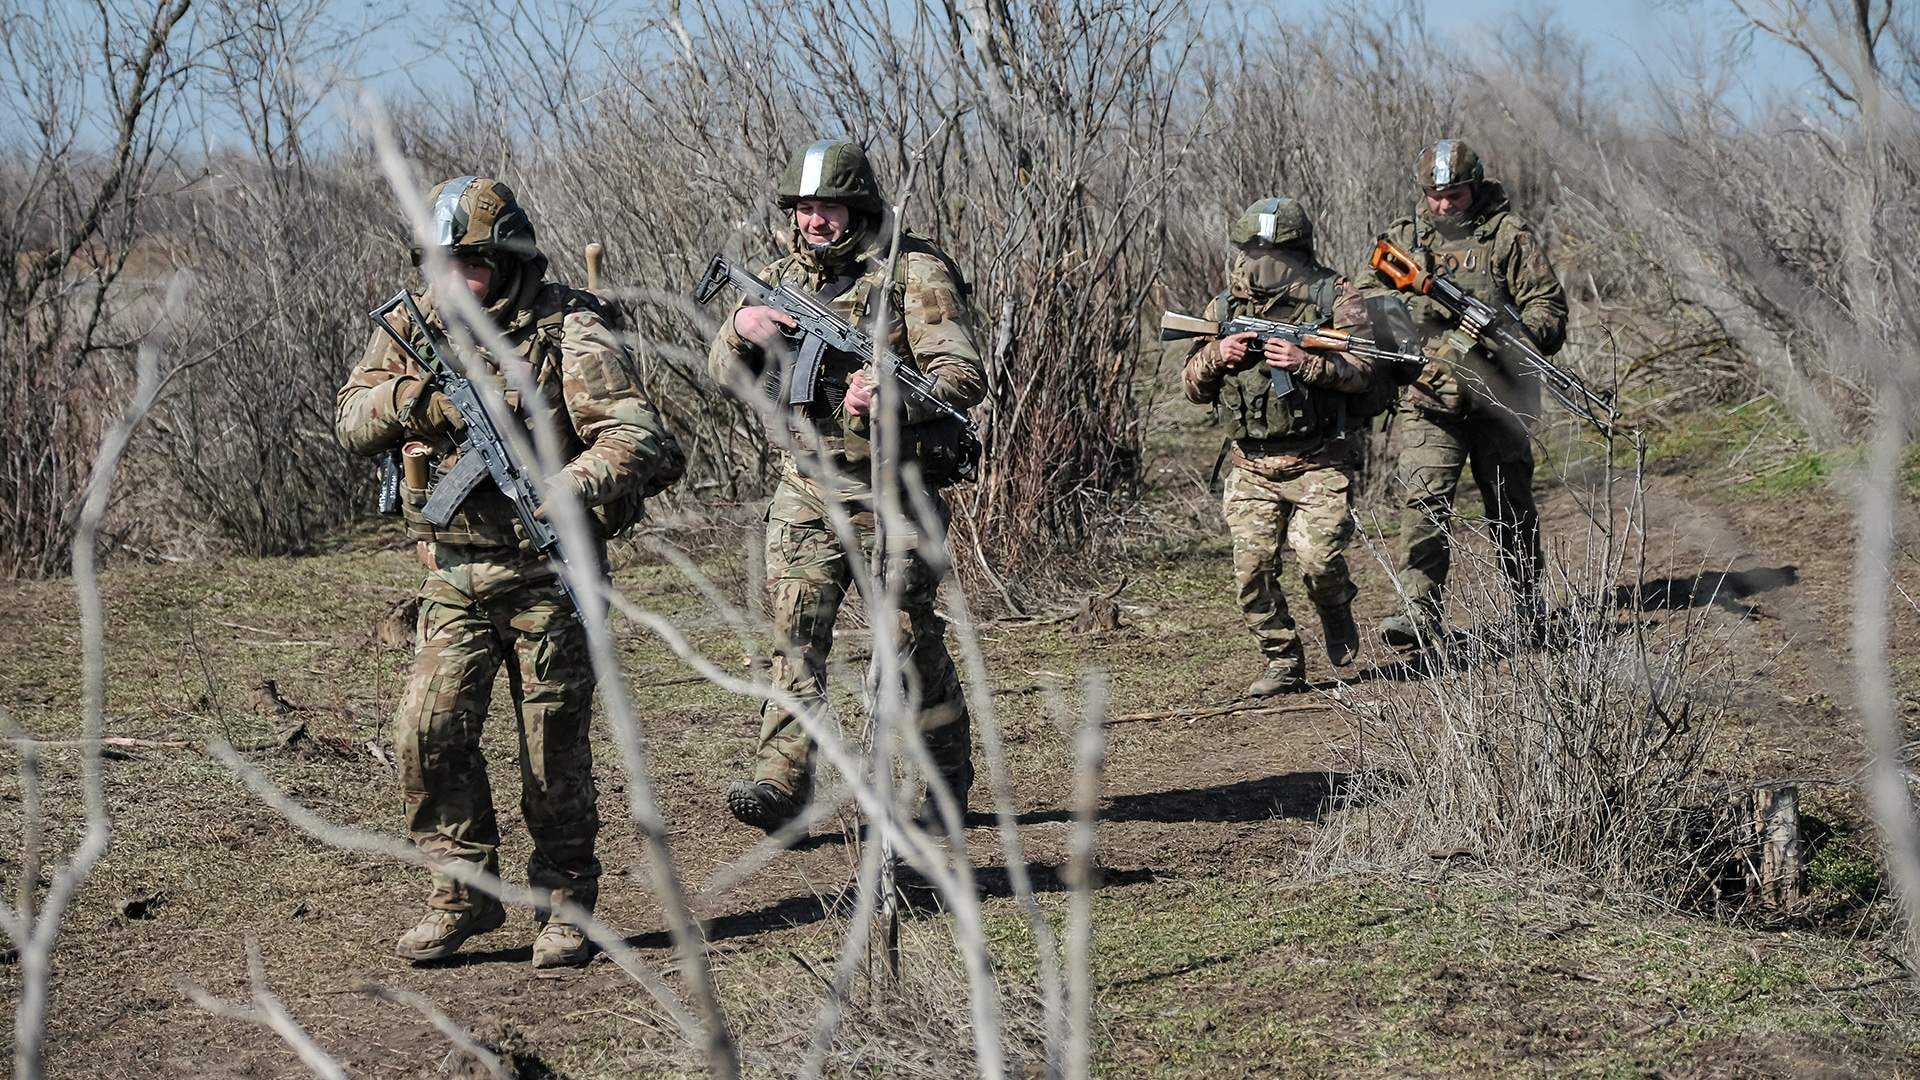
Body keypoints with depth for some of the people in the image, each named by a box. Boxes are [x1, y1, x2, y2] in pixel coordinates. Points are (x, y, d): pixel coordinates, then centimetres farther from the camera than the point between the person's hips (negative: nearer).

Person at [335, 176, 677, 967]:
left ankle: (566, 905, 19)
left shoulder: (567, 328, -12)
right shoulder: (420, 322, 4)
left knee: (554, 751, 3)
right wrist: (411, 396, -17)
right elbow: (350, 419, 5)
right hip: (453, 574, 4)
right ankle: (465, 894, 8)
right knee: (427, 733, -7)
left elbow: (638, 437, -18)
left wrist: (569, 488, -35)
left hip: (545, 574, -4)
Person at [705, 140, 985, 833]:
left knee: (912, 641, 5)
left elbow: (964, 378, -15)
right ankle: (782, 782, -14)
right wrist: (741, 327, -16)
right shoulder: (780, 278, 9)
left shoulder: (913, 271, -7)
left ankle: (949, 777, 22)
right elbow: (727, 376, 7)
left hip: (895, 495, -3)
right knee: (794, 634, -9)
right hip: (805, 492, 4)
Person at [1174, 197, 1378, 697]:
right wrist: (1217, 355, -8)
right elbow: (1192, 385, 13)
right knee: (1253, 565, -5)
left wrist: (1308, 363, -22)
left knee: (1317, 558, -15)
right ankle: (1283, 663, 9)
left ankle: (1337, 613, 20)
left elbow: (1368, 368, -8)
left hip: (1321, 463, -4)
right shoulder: (1225, 307, 9)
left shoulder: (1333, 296, -3)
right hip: (1254, 467, 4)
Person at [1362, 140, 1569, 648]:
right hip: (1428, 395, 1)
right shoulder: (1403, 236, 10)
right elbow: (1366, 298, 17)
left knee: (1510, 506, 9)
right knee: (1426, 499, -14)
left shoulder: (1510, 236, 0)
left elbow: (1549, 310, -3)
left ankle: (1529, 612, 24)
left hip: (1497, 396, -1)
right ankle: (1421, 612, -19)